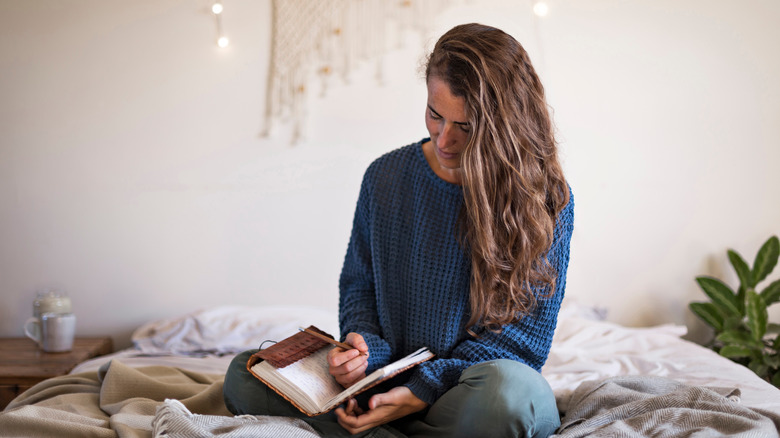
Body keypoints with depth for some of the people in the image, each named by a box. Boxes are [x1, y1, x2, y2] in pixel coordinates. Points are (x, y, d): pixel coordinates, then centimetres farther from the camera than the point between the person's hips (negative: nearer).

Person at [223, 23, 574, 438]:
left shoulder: (547, 199, -8)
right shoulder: (385, 177, 3)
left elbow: (526, 334, -9)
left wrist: (423, 390, -18)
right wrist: (366, 349, -9)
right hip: (387, 381, 4)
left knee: (506, 387, -41)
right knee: (245, 374, -14)